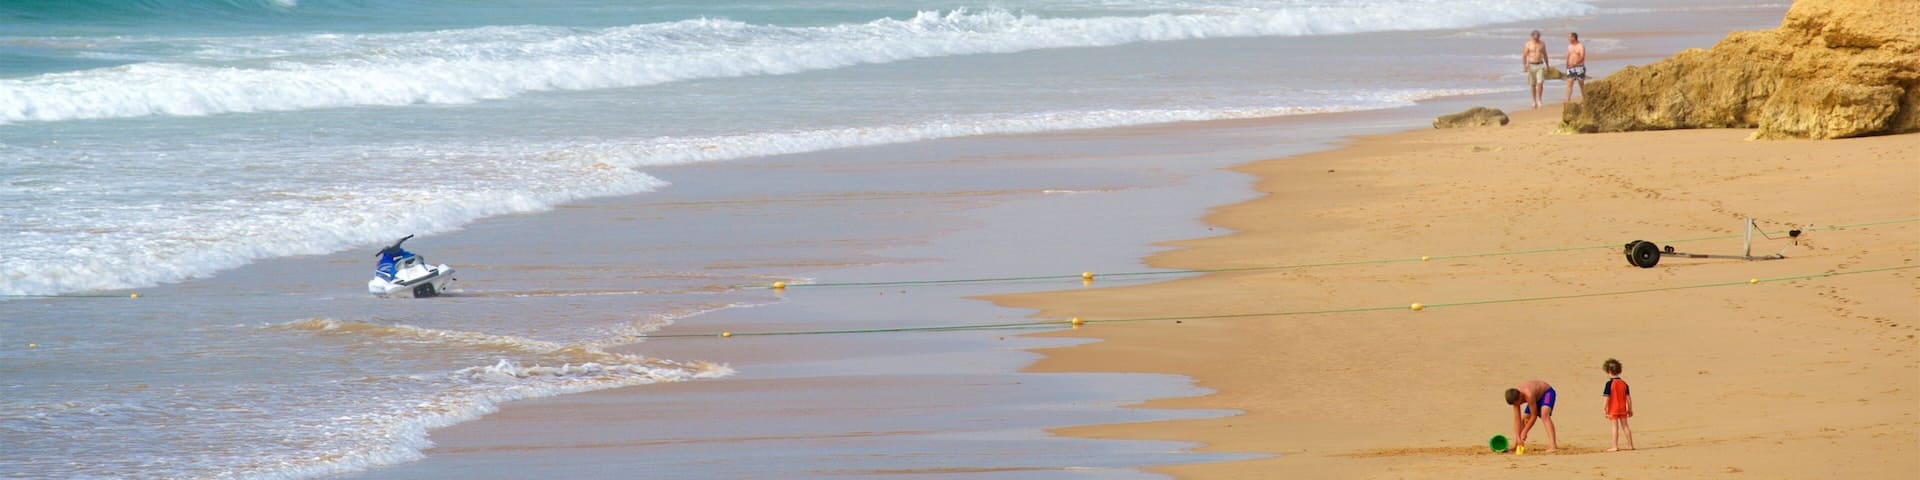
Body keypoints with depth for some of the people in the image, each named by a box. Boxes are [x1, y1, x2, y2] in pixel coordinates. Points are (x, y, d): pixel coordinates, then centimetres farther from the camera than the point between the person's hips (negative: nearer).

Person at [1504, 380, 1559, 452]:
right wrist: (1518, 438, -24)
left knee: (1544, 415, -32)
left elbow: (1534, 416, -31)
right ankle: (1516, 445, 28)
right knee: (1523, 419, 9)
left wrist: (1524, 432, -25)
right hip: (1537, 398, 8)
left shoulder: (1529, 395, -41)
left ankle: (1553, 445, -44)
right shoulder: (1515, 397, -20)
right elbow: (1517, 419, -16)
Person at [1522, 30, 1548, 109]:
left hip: (1540, 65, 1)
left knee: (1540, 83, -13)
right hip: (1531, 66, -1)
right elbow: (1524, 56, -2)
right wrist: (1524, 66, -11)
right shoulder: (1528, 44, -1)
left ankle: (1539, 100, -4)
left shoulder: (1542, 44, 6)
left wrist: (1547, 66, 18)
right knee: (1533, 85, 5)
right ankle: (1534, 101, 17)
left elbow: (1545, 55, 16)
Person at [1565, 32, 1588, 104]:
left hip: (1579, 67, -5)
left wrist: (1574, 64, -24)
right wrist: (1567, 65, 4)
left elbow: (1582, 58, -16)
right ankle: (1568, 100, -15)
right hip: (1571, 68, 5)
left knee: (1581, 84, 3)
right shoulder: (1569, 46, 13)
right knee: (1569, 83, -8)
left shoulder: (1581, 46, -6)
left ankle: (1584, 100, 13)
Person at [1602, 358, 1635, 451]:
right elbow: (1628, 397, 5)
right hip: (1623, 409, 5)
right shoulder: (1624, 383, 2)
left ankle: (1615, 446, -1)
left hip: (1613, 409, -5)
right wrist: (1630, 409, 13)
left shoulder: (1609, 383, -14)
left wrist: (1605, 410, -9)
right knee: (1625, 426, 12)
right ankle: (1630, 445, 16)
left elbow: (1607, 398, -15)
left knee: (1615, 427, -2)